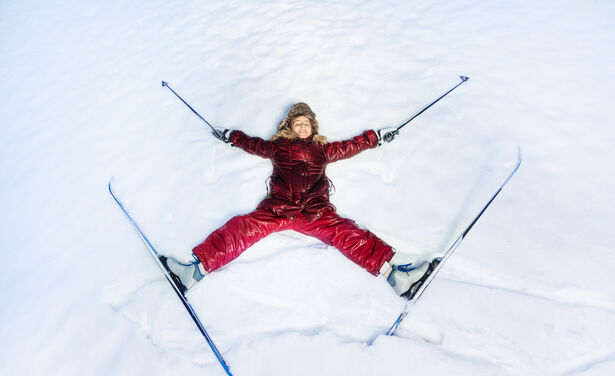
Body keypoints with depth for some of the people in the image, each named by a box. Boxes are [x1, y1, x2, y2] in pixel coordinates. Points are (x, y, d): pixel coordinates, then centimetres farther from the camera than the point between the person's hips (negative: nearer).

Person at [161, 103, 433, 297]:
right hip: (277, 208, 0)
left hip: (316, 211, 0)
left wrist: (378, 137, 38)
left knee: (344, 233, -22)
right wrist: (230, 136, 45)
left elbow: (352, 146, 36)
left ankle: (392, 269, -35)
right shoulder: (278, 146, 28)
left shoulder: (324, 149, 30)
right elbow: (253, 144, 39)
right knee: (243, 229, -20)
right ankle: (197, 268, -27)